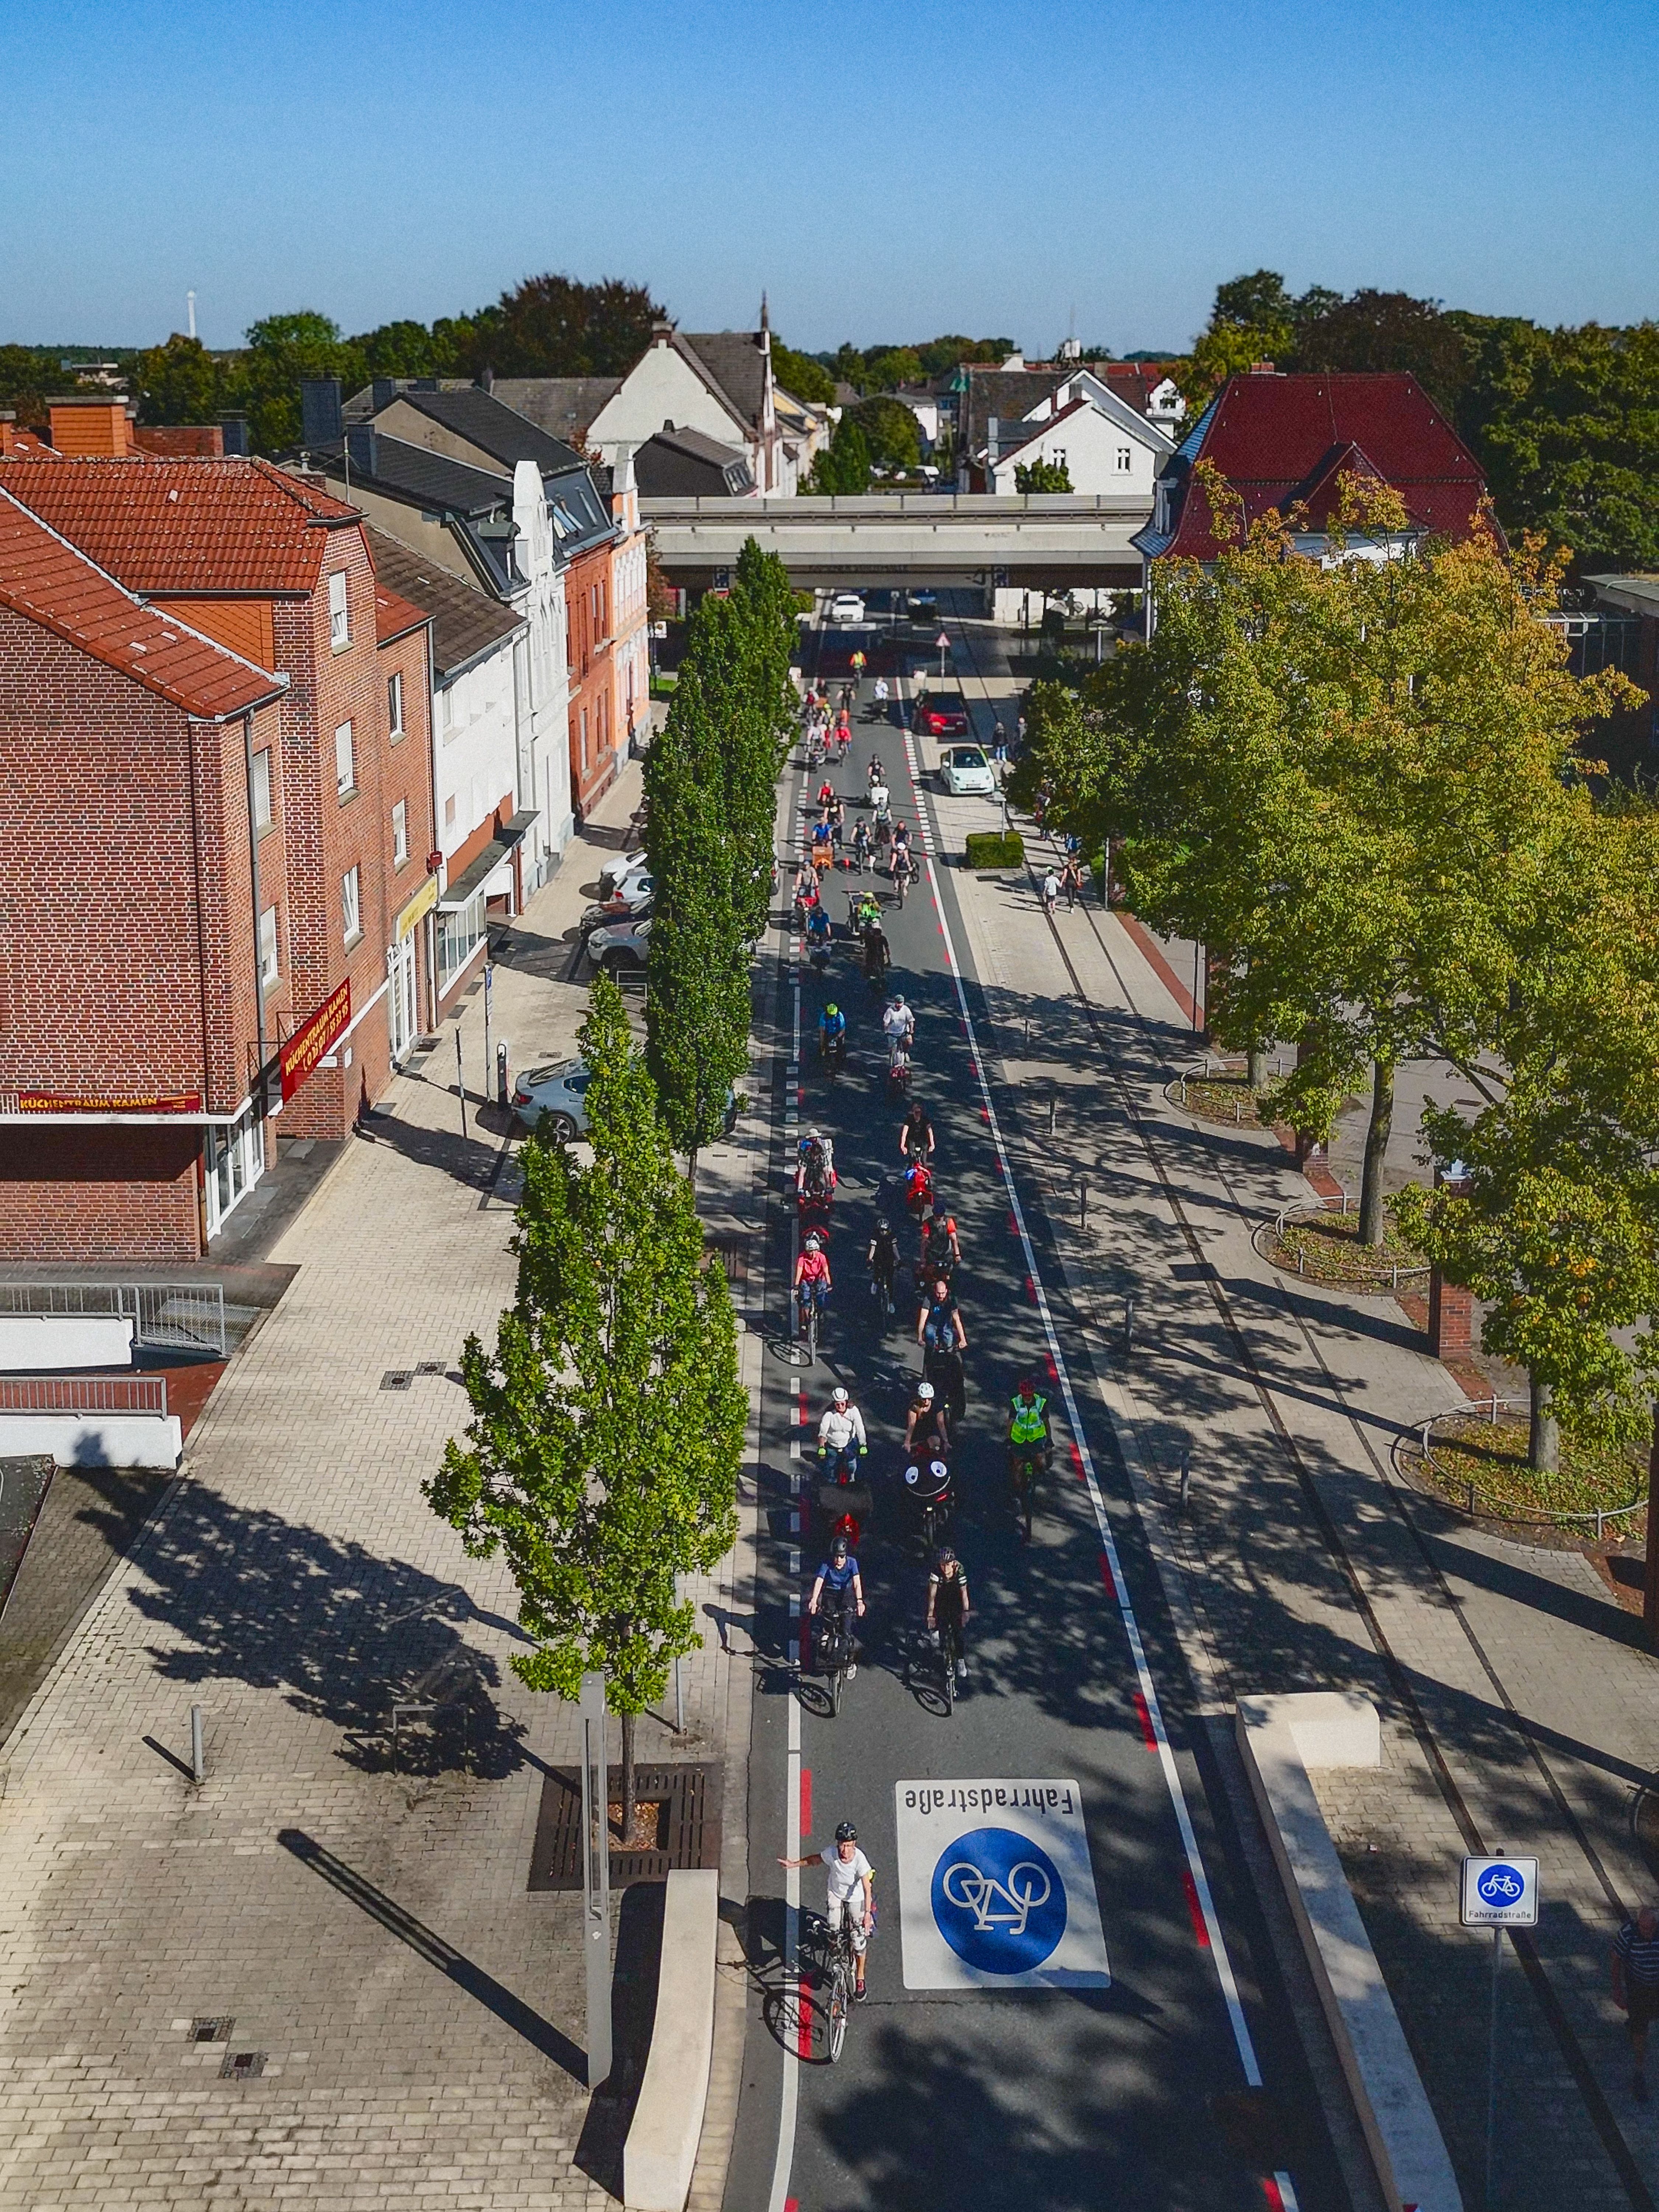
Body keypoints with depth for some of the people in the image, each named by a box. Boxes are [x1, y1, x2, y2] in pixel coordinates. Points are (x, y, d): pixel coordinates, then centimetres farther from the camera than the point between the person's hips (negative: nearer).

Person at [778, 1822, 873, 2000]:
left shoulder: (860, 1859, -33)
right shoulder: (831, 1853, -26)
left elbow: (867, 1888, -36)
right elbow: (814, 1859, -3)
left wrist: (867, 1913, -45)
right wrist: (794, 1864, 4)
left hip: (855, 1898, -2)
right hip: (835, 1894, 2)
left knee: (859, 1941, -6)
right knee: (834, 1935, -6)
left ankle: (860, 1978, 17)